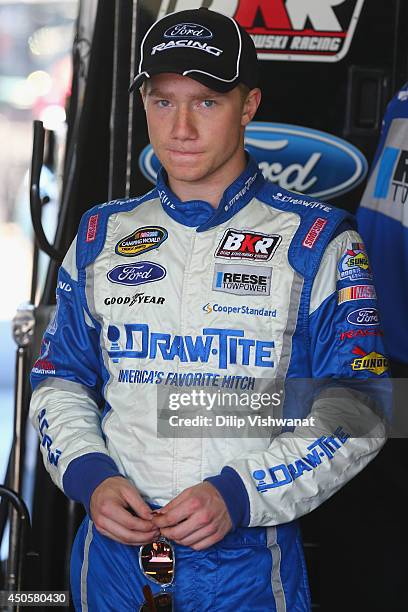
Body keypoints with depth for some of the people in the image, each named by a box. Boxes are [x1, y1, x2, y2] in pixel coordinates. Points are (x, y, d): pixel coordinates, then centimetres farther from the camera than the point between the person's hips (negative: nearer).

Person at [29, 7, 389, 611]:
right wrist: (91, 477, -7)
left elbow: (354, 413, -7)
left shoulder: (317, 242, -4)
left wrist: (237, 496, -19)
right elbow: (59, 381, 12)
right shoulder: (101, 235, 7)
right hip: (114, 554, 3)